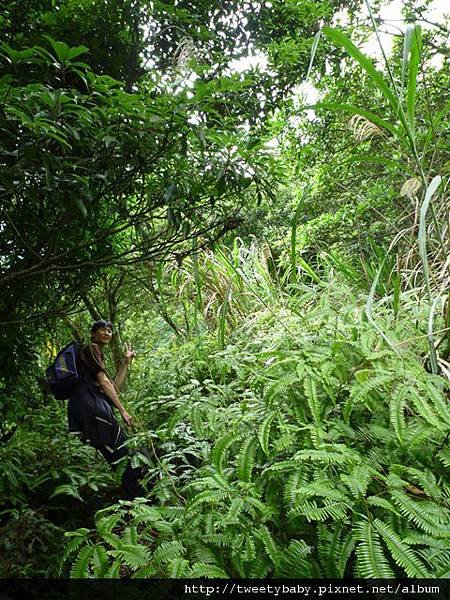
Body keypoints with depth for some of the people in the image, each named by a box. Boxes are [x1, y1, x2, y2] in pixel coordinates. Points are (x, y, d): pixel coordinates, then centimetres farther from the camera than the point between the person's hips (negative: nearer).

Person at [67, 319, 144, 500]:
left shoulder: (98, 355, 30)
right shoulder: (91, 349, 2)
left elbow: (114, 386, 24)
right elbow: (103, 382, -7)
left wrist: (127, 361, 26)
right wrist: (122, 410, -7)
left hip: (94, 407, 10)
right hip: (90, 405, -10)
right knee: (122, 456, -12)